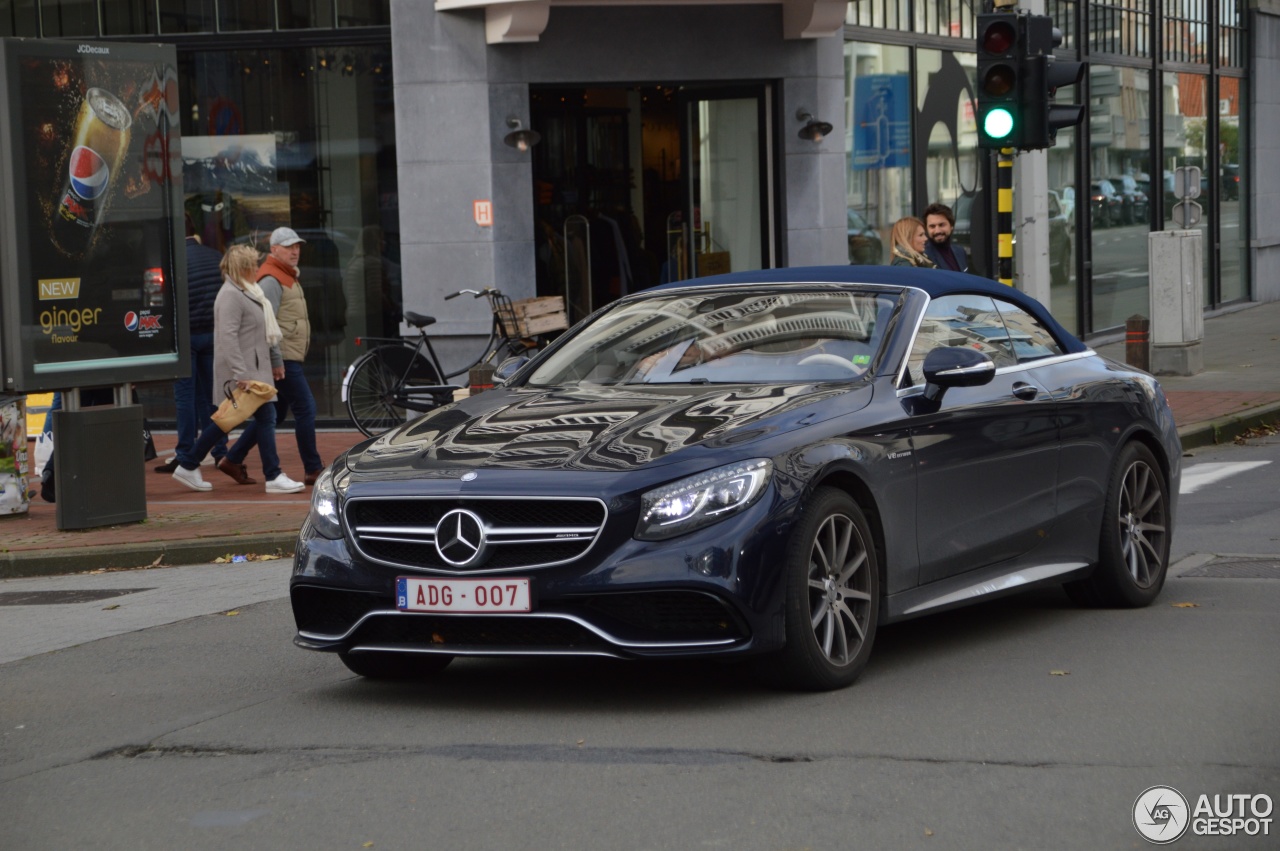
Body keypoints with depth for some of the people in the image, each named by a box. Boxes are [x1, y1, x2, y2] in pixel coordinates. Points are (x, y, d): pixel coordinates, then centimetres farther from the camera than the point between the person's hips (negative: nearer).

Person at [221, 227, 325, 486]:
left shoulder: (288, 277, 20)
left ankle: (233, 459, 19)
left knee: (274, 413, 14)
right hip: (283, 360, -11)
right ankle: (313, 470, -5)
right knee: (305, 408, -9)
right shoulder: (271, 280, -13)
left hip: (288, 358, 11)